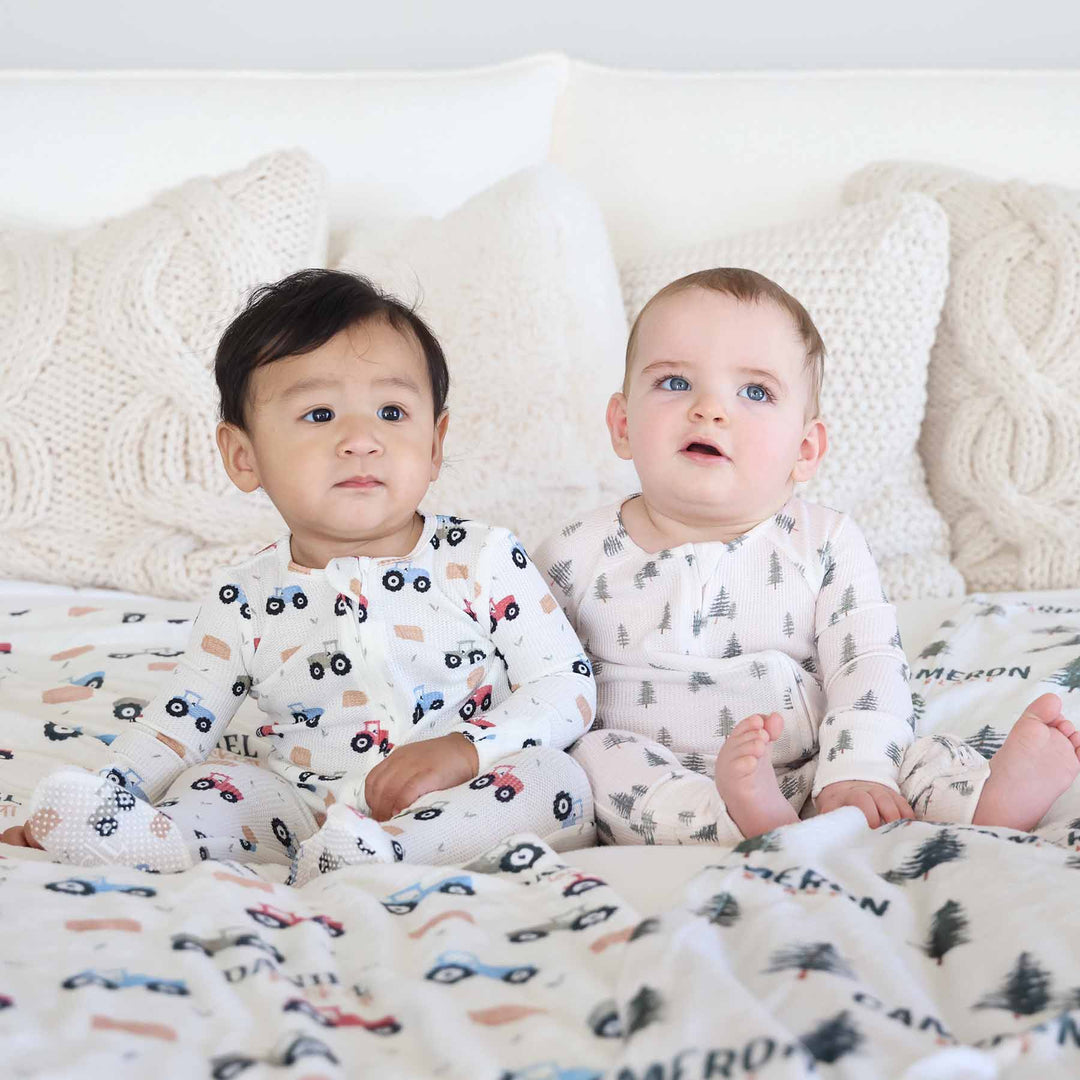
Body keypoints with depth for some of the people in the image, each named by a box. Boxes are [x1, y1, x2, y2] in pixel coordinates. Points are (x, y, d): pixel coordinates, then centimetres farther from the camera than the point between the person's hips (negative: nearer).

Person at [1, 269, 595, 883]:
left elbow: (567, 687, -3)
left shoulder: (484, 562, -2)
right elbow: (177, 727, 9)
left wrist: (466, 750, -19)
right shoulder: (247, 603, 3)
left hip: (459, 808, -2)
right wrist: (102, 799, -7)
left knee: (558, 782, -28)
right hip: (306, 806, 2)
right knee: (207, 789, -15)